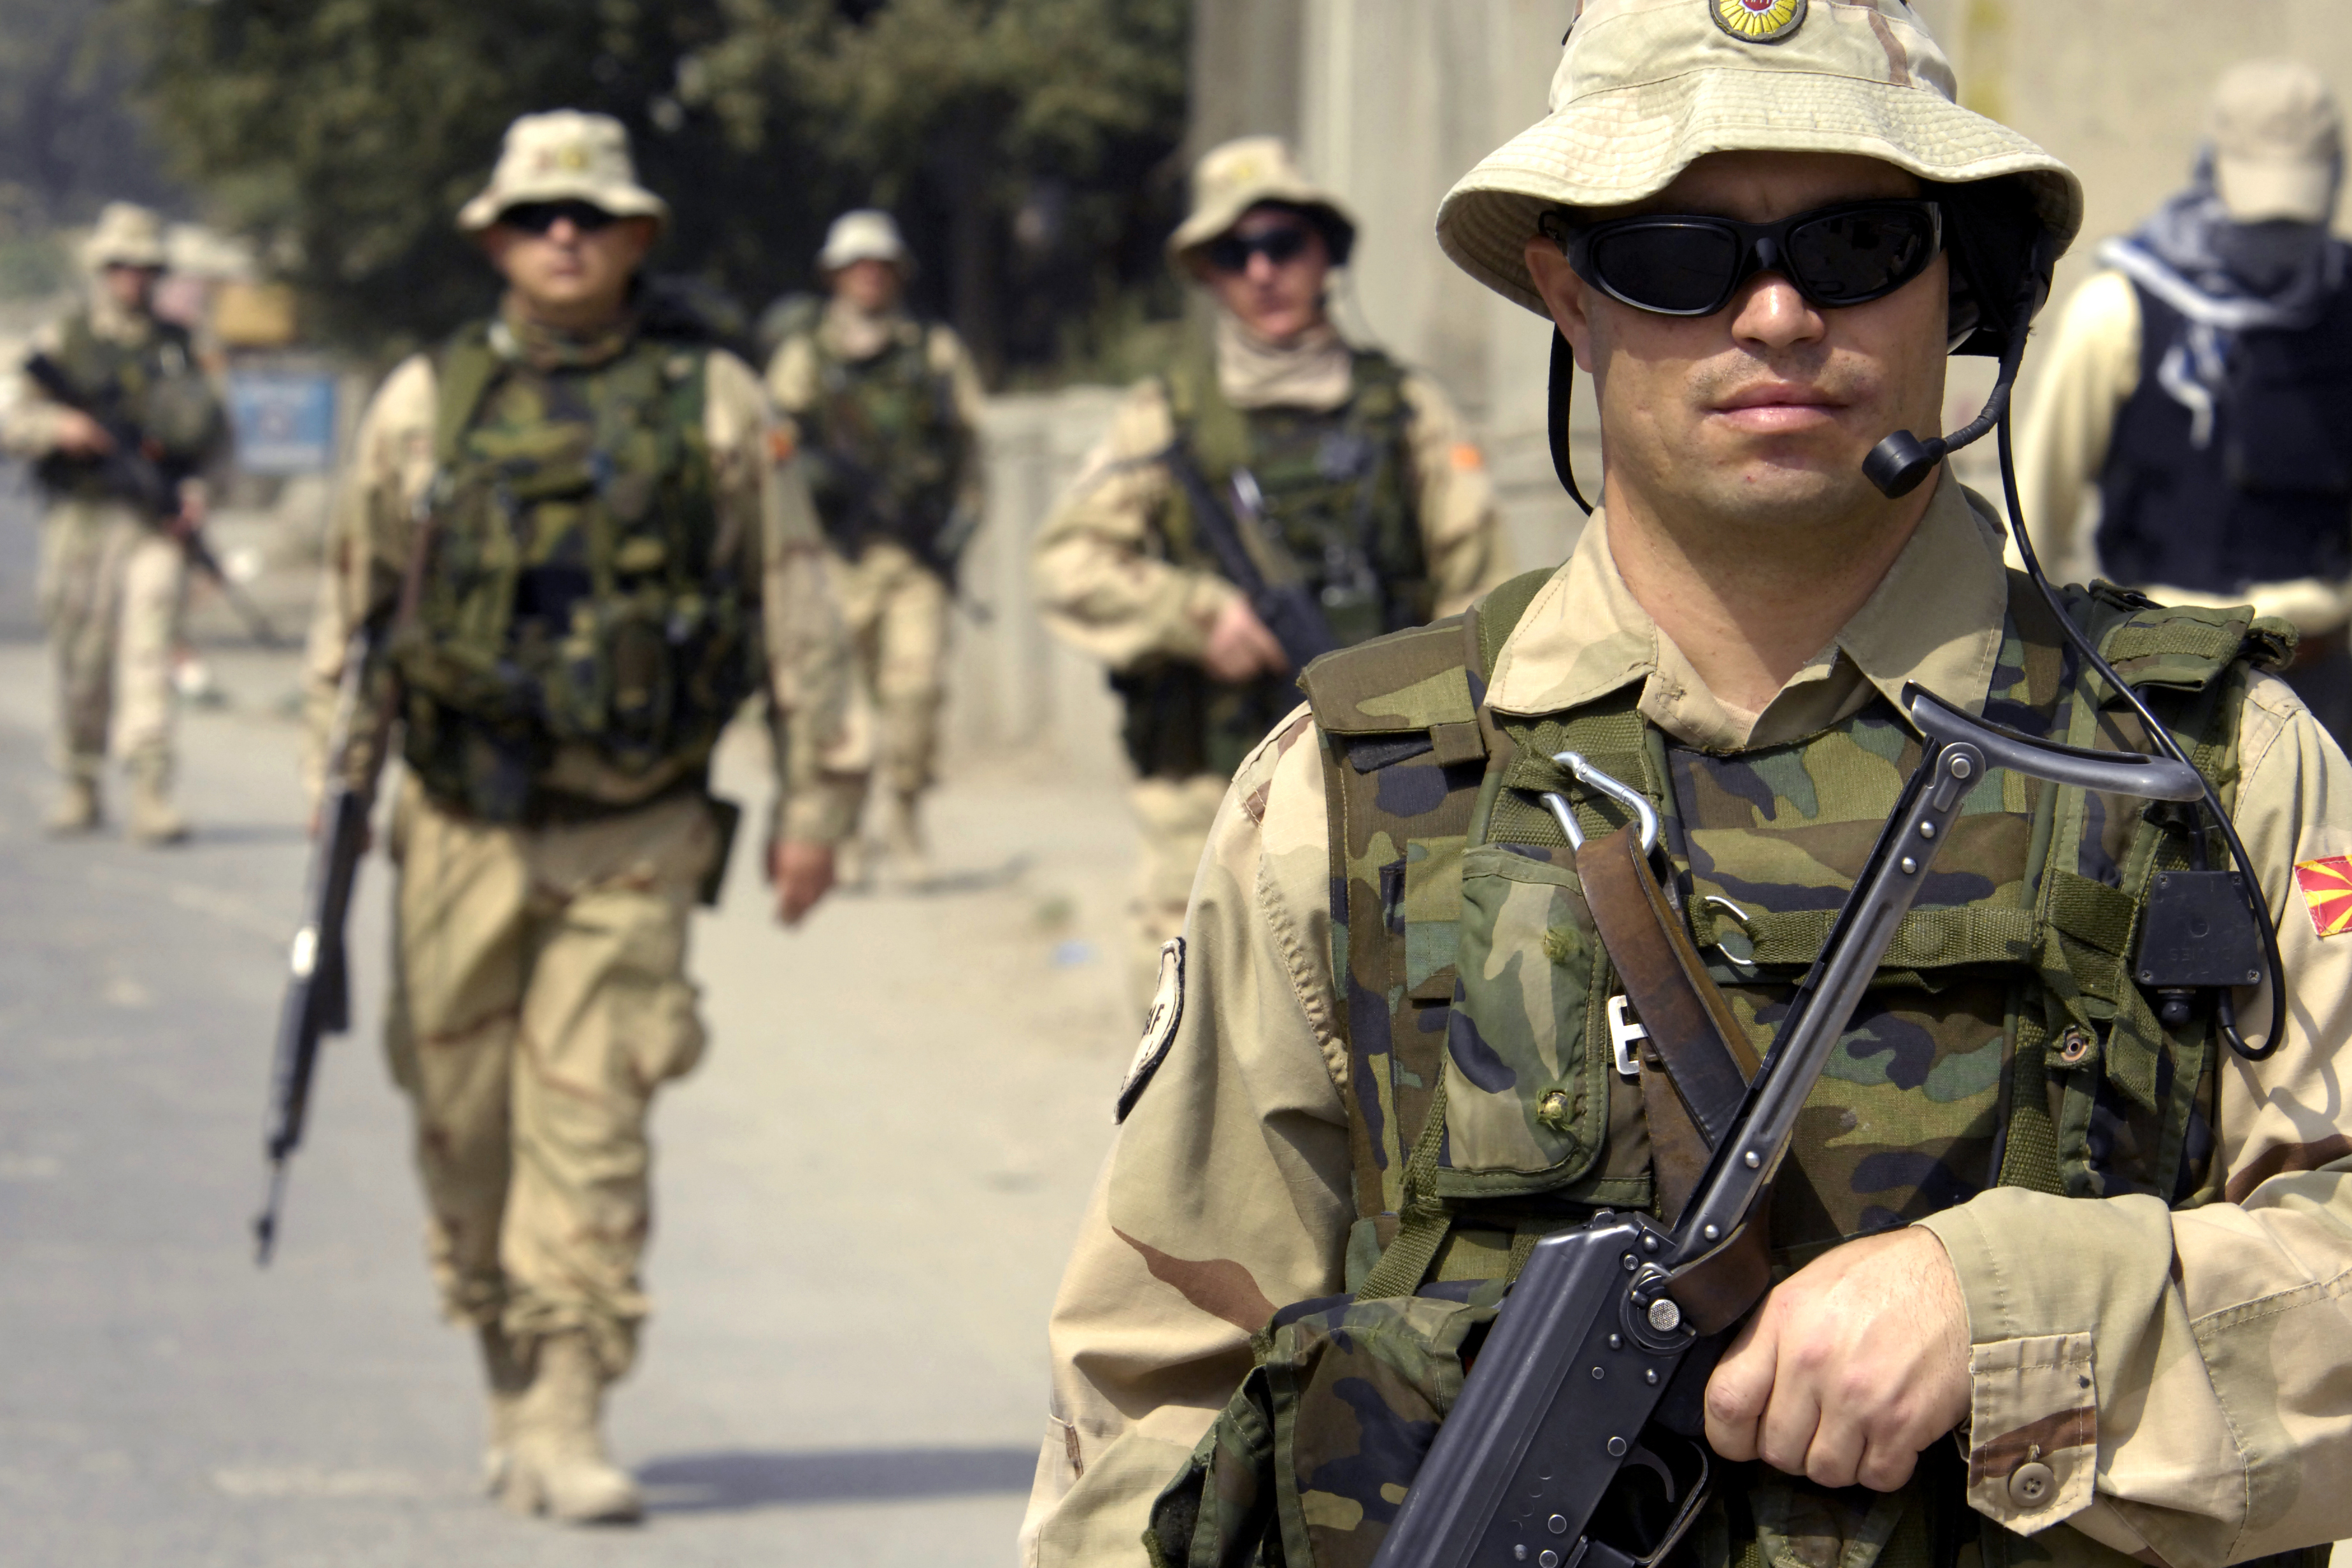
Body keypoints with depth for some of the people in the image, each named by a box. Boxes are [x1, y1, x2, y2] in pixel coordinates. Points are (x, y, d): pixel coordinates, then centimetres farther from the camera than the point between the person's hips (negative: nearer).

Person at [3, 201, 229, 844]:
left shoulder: (176, 346, 12)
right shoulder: (61, 344, 7)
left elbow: (215, 432, 16)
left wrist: (195, 483, -2)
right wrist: (58, 427, -16)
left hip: (155, 524, 0)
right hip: (80, 522, 0)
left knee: (149, 649, -13)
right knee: (81, 669, 6)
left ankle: (152, 794, -19)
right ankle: (79, 790, 21)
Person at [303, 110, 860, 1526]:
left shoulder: (716, 401, 3)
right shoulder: (425, 402, 7)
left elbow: (795, 603, 6)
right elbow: (354, 604, 13)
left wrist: (816, 797, 3)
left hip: (637, 836, -2)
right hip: (464, 827, 2)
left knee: (591, 1120, -8)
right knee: (465, 1122, 7)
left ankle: (570, 1424, -7)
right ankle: (512, 1390, 23)